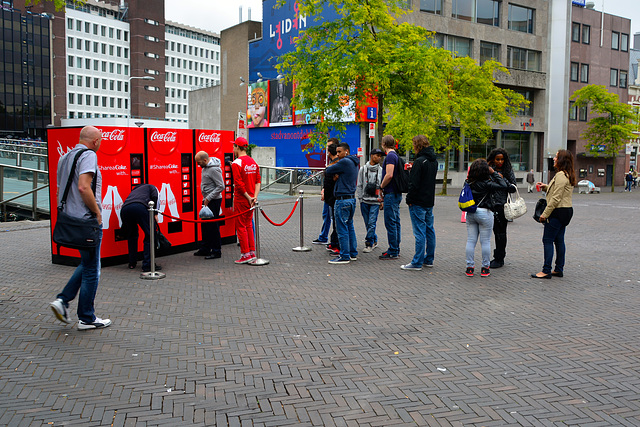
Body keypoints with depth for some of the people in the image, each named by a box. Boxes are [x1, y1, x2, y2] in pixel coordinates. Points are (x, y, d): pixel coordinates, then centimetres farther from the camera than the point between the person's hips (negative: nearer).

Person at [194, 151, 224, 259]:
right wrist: (205, 198, 16)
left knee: (213, 226, -5)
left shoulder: (214, 169, -20)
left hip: (214, 201, -10)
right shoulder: (205, 167, 10)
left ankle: (216, 251, 2)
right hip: (207, 200, 10)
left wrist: (208, 198, -19)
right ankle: (205, 249, 24)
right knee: (204, 224, 14)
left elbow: (221, 186, -22)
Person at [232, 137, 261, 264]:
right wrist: (254, 196, -1)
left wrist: (248, 197, -13)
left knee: (241, 226, 0)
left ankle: (245, 255, 2)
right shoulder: (253, 162, 10)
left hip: (241, 199, -7)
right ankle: (252, 252, 18)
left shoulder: (236, 163, -14)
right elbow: (258, 181, 7)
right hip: (250, 199, 7)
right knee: (248, 225, 15)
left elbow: (239, 184, -20)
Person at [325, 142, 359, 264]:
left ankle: (345, 256, -2)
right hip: (352, 199, 10)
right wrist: (337, 175, -1)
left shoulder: (344, 162, -15)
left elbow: (328, 171, -8)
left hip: (343, 200, -10)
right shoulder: (354, 163, 16)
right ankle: (353, 253, 21)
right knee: (349, 226, 15)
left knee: (342, 229, -5)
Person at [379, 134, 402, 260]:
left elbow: (389, 175, -23)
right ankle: (395, 249, 20)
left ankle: (393, 252, -5)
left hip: (391, 194, -10)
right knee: (395, 222, 13)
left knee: (390, 223, -7)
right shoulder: (396, 156, 17)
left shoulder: (390, 156, -14)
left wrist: (381, 186, -9)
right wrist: (384, 187, 16)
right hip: (396, 193, 10)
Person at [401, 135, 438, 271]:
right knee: (430, 230, 13)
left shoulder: (419, 161, -17)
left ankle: (417, 262, -2)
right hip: (430, 201, 9)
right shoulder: (434, 161, 11)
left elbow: (414, 183, -19)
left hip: (418, 203, -9)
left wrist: (409, 199, -10)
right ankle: (429, 260, 20)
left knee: (420, 232, -6)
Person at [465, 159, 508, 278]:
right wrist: (494, 173, -9)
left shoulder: (469, 182, 0)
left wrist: (495, 177, 10)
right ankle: (485, 268, 11)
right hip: (484, 213, -5)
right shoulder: (485, 184, -17)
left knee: (471, 240, 9)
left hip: (470, 213, 5)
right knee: (485, 241, 5)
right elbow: (503, 186, -16)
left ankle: (469, 268, 11)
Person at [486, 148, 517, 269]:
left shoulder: (508, 171, 1)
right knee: (496, 231, 9)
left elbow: (513, 188, -2)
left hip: (502, 205, -3)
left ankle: (499, 259, 5)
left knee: (500, 232, -2)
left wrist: (502, 179, -13)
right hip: (491, 204, 4)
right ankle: (498, 257, 19)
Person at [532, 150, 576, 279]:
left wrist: (545, 214, -18)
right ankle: (559, 269, 17)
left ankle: (546, 271, -5)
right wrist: (545, 187, 13)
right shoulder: (568, 175, 15)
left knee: (548, 240, -6)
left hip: (558, 211, -10)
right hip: (566, 211, 10)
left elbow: (556, 198, -21)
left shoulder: (561, 175, -18)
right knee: (559, 240, 13)